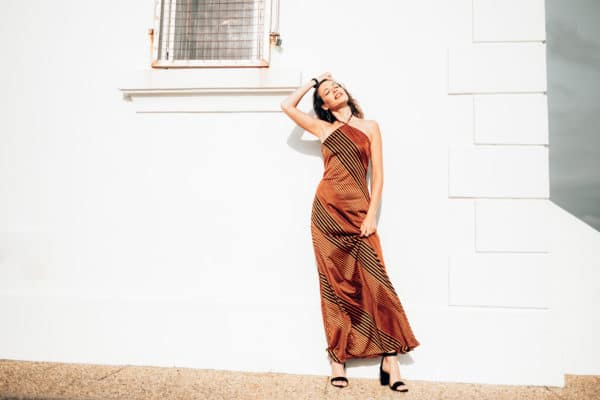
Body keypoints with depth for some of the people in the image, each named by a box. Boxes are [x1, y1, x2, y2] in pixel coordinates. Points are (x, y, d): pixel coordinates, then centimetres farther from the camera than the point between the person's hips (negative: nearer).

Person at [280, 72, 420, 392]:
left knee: (373, 281, -8)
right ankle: (337, 359, 7)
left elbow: (378, 175, 5)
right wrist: (313, 81, 21)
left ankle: (390, 360, -2)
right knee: (334, 284, 1)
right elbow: (287, 105, 14)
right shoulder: (323, 128, 14)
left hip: (358, 211, -1)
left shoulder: (370, 127, 12)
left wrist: (371, 215, -4)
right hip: (327, 210, 1)